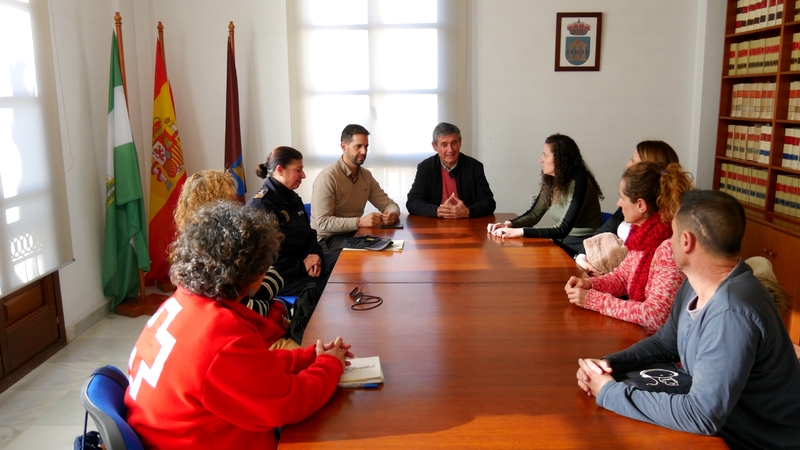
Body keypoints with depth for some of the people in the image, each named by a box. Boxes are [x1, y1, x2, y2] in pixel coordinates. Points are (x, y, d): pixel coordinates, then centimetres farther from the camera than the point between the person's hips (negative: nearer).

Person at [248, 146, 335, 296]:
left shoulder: (292, 198, 13)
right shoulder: (260, 206, -17)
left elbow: (309, 233, 18)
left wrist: (314, 255, -4)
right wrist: (302, 266, -19)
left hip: (301, 262, 9)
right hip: (277, 276, -9)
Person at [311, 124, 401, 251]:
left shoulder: (366, 175, 7)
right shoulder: (327, 177, -16)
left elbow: (388, 203, 9)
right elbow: (323, 222, -22)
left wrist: (393, 214, -16)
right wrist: (360, 222, -33)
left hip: (354, 233, 7)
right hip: (328, 240, -7)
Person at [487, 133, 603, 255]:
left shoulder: (579, 183, -19)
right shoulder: (551, 181, 3)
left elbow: (562, 229, -24)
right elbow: (533, 214, 9)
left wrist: (520, 232, -29)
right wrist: (508, 225, -9)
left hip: (583, 248, -6)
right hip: (562, 243, 6)